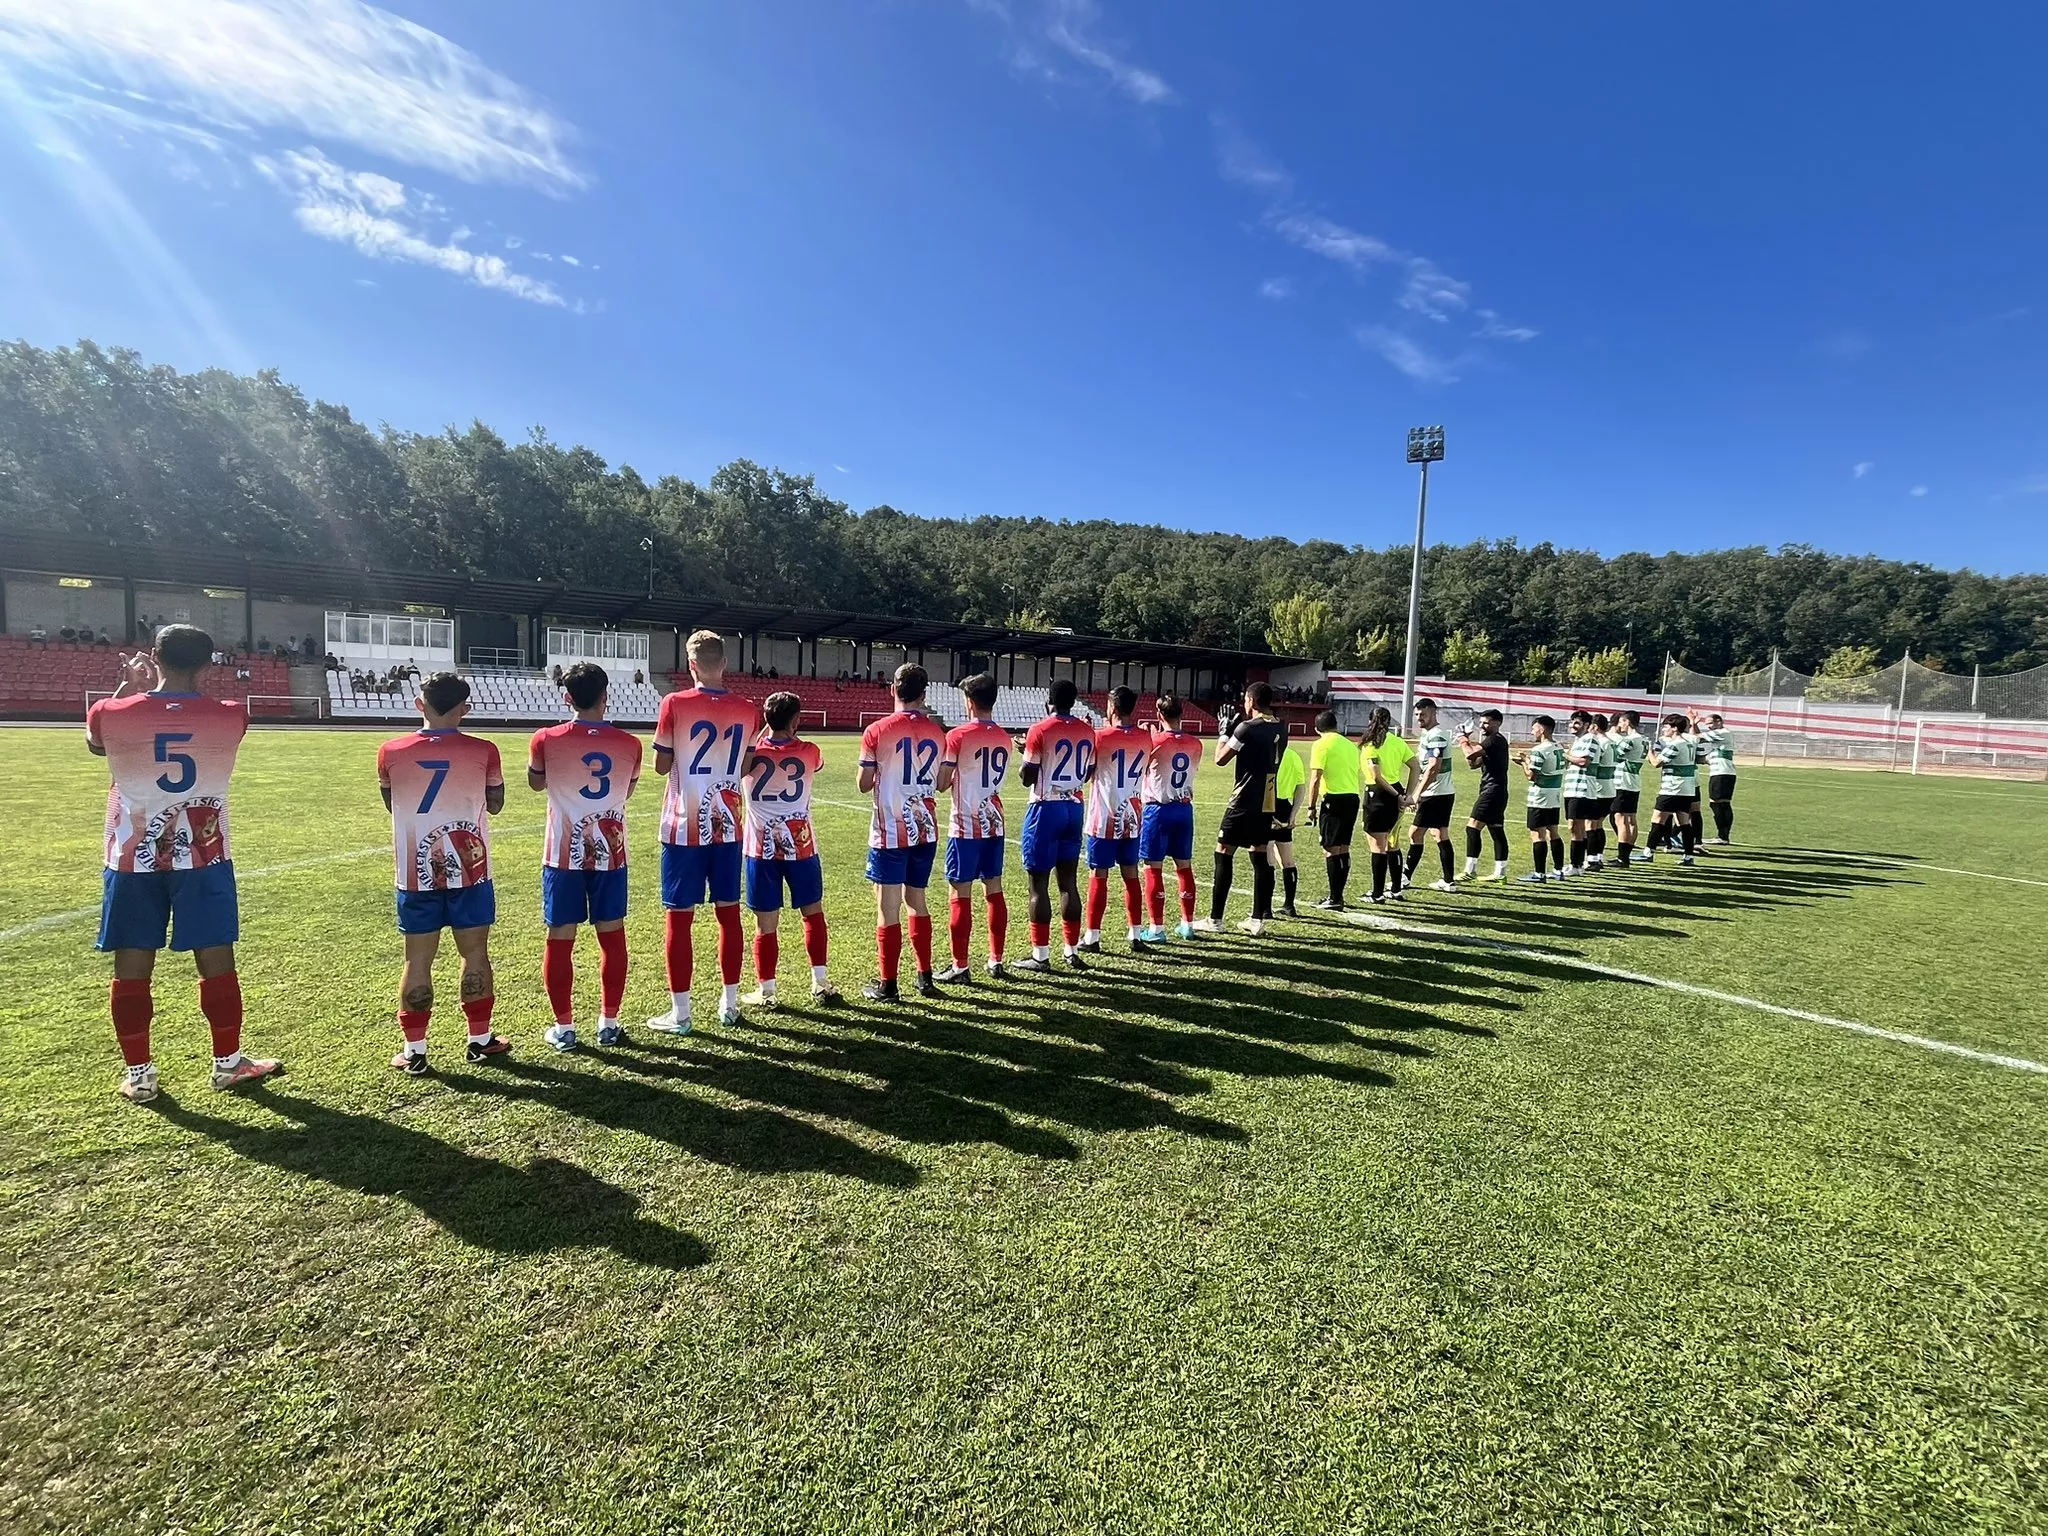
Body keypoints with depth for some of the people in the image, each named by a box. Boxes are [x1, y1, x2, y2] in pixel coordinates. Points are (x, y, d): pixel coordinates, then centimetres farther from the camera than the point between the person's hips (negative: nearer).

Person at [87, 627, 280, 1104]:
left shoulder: (111, 714, -8)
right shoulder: (231, 717, -9)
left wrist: (127, 687, 21)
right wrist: (159, 690, 19)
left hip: (133, 859, 1)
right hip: (203, 858, -1)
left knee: (132, 967, 10)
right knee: (217, 961, 8)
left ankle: (138, 1075, 18)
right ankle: (228, 1063, 18)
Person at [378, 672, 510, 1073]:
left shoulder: (392, 752, -5)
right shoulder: (483, 751, -9)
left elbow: (391, 804, 13)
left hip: (417, 873, 1)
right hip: (470, 870, -1)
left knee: (418, 959, 7)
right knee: (475, 953, 9)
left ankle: (414, 1050, 14)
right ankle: (480, 1039, 19)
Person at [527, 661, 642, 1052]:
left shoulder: (546, 739, -10)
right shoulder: (629, 744, -6)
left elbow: (536, 783, 10)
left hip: (564, 852, -1)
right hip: (610, 851, 1)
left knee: (560, 937, 7)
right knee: (612, 935, 9)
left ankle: (563, 1027, 14)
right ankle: (608, 1023, 16)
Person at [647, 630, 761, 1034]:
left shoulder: (675, 704, -11)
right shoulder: (748, 710, -1)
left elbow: (661, 766, -3)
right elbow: (746, 769, 8)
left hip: (683, 827, -3)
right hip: (727, 826, 3)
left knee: (680, 917, 4)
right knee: (729, 912, 12)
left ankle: (679, 1013, 10)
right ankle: (729, 1004, 22)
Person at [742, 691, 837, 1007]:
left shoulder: (751, 752, -6)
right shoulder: (809, 752, -5)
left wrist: (769, 730, 15)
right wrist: (791, 734, 25)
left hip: (762, 848, 0)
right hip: (801, 846, 0)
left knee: (766, 924, 5)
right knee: (813, 913, 15)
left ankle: (765, 991, 13)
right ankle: (820, 983, 19)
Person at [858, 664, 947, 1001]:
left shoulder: (877, 731, -10)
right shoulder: (936, 732, 2)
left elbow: (864, 785, -3)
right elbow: (940, 784, 10)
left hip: (890, 832, -4)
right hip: (926, 830, 4)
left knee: (888, 908, 3)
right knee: (916, 901, 18)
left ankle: (886, 985, 10)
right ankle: (925, 977, 24)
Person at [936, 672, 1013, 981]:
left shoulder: (958, 736, -12)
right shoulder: (1004, 738, 7)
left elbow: (942, 784, -8)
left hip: (965, 826, -6)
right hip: (994, 824, 6)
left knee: (960, 895, 1)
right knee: (994, 892, 12)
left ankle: (960, 966, 6)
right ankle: (996, 961, 19)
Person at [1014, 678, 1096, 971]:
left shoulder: (1040, 730, -11)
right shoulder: (1087, 731, 7)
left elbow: (1027, 777, -9)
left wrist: (1027, 755, 9)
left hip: (1046, 808, -6)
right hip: (1074, 808, 6)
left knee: (1039, 884, 0)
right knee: (1068, 881, 12)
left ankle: (1040, 956, 3)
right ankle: (1073, 952, 17)